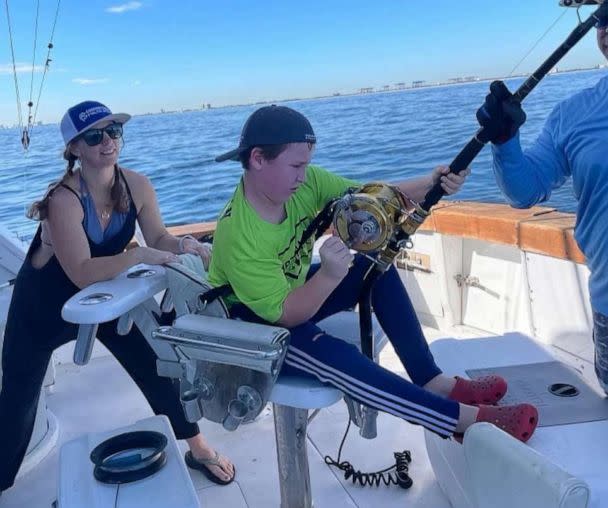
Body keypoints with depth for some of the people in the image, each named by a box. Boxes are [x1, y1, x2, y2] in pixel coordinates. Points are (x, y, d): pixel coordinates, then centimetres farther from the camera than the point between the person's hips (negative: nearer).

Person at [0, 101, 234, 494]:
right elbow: (82, 273, -38)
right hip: (45, 302, -4)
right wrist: (139, 256, -46)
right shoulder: (64, 200, -32)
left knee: (157, 365, 4)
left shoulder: (136, 185, -16)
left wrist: (183, 246, -29)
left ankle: (198, 448, 22)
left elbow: (159, 238, -9)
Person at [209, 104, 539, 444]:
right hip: (248, 327, -8)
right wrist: (329, 276, -46)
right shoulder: (240, 237, -33)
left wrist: (430, 185, -33)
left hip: (291, 295, 8)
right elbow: (285, 315, -30)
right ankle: (466, 417, -24)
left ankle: (433, 382, -7)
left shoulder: (304, 181, -15)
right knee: (333, 355, -32)